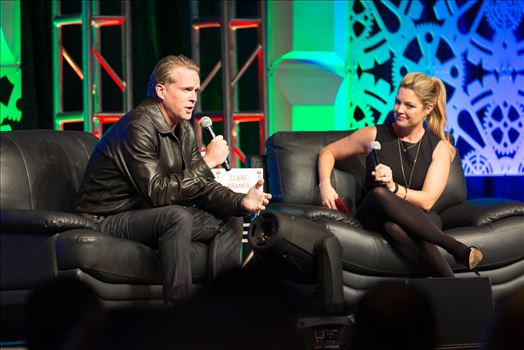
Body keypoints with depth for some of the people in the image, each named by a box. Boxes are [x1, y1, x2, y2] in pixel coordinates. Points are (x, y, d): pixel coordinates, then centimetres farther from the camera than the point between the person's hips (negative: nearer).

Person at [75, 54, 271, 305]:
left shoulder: (183, 131, 7)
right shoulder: (137, 128, -22)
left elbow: (203, 187, 4)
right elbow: (157, 192, -29)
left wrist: (241, 202, -15)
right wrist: (206, 162, -24)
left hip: (151, 215, 10)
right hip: (108, 221, -10)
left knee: (230, 218, 2)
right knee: (177, 216, -35)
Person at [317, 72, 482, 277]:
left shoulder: (439, 148, 2)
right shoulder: (375, 135, 3)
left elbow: (427, 201, -8)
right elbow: (328, 152, 15)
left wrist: (394, 187, -26)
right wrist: (325, 184, -6)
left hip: (418, 219, -1)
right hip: (374, 219, 1)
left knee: (395, 227, -41)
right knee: (379, 194, -38)